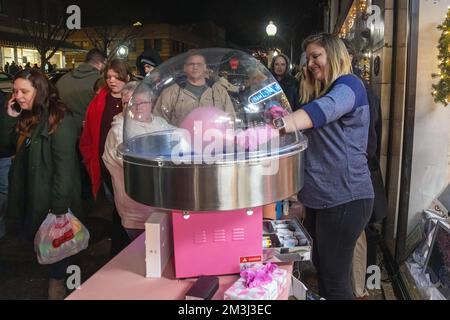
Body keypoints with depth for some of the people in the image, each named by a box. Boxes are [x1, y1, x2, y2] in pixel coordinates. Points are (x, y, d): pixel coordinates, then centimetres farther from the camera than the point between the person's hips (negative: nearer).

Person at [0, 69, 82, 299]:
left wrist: (59, 206, -24)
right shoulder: (26, 117, 6)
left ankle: (58, 280, 31)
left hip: (51, 196, -7)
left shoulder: (60, 120, -19)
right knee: (36, 236, 17)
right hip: (30, 193, 8)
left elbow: (64, 167, -23)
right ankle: (56, 274, 36)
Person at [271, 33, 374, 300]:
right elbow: (311, 133, 18)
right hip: (320, 197, 9)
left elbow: (323, 109, -33)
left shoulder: (349, 85, -12)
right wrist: (284, 119, -3)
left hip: (344, 199, -9)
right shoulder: (318, 92, 19)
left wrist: (276, 125, -49)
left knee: (335, 279, 0)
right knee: (323, 269, 20)